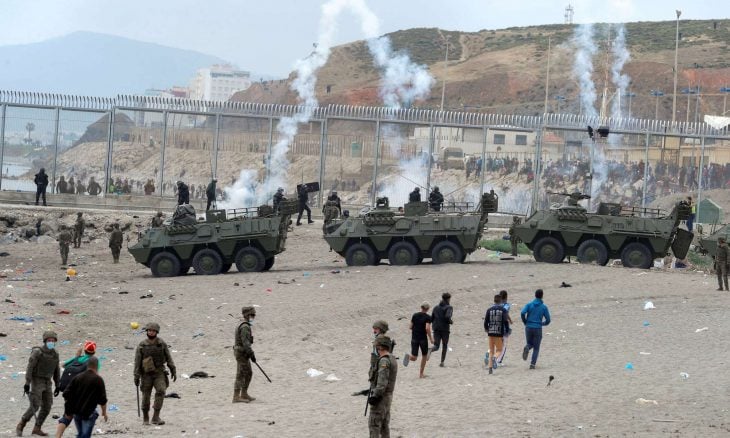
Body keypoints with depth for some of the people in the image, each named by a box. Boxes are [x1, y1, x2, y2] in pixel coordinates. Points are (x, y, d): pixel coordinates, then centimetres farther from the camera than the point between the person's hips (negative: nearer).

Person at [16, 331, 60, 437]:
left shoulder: (55, 354, 5)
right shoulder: (37, 352, -15)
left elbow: (57, 371, 12)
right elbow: (30, 367, -17)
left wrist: (57, 386, 11)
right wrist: (27, 383, -22)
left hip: (47, 383, 6)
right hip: (36, 381, -6)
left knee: (47, 407, 1)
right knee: (35, 406, -12)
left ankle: (37, 428, 12)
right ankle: (20, 426, 3)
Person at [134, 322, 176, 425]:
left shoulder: (162, 344, 0)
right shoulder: (141, 345, -4)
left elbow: (168, 358, 6)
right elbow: (137, 362, -4)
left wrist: (173, 371, 2)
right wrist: (136, 377, -8)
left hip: (159, 373, 0)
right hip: (146, 374, 0)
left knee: (161, 391, -21)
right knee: (146, 396, 4)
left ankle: (156, 417, -18)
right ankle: (145, 418, 24)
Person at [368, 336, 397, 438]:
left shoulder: (384, 360, -19)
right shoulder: (392, 359, 12)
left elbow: (382, 381, -25)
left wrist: (375, 396, -22)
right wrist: (371, 390, 23)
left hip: (381, 396, -10)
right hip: (388, 395, 10)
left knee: (374, 424, -7)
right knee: (384, 424, 15)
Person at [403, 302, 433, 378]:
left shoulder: (415, 315, 5)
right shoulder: (428, 317, -8)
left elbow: (410, 327, 7)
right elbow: (427, 328, -19)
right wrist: (431, 338, -10)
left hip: (414, 338, 3)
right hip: (423, 338, -3)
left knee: (413, 357, 4)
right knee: (424, 356, 18)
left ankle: (408, 357, -32)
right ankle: (421, 374, 20)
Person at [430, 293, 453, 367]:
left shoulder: (436, 308, 13)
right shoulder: (449, 307, -4)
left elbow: (431, 319, 12)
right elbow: (447, 317, -22)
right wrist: (451, 322, -2)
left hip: (436, 329, 3)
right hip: (445, 329, -3)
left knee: (436, 347, -3)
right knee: (445, 346, 17)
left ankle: (430, 350, -38)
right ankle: (442, 362, 12)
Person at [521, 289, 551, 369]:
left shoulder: (529, 304, 3)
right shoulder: (544, 307, 1)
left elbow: (522, 313, -13)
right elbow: (548, 320, 1)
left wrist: (525, 322, 3)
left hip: (528, 328, 1)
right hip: (538, 329, -1)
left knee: (530, 344, 21)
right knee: (536, 348, 10)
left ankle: (526, 348, -15)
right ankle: (532, 364, -4)